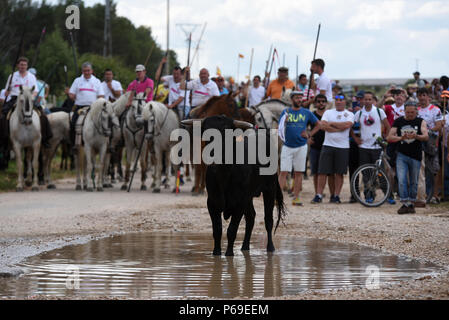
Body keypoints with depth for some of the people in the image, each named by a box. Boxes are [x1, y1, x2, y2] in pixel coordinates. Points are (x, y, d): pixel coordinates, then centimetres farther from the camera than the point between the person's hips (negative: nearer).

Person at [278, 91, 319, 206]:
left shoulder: (306, 113, 6)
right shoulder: (286, 112, 5)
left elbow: (318, 124, 12)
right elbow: (280, 128, 2)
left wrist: (309, 135, 1)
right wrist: (285, 121, -17)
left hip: (301, 146, 1)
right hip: (287, 146, -1)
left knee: (298, 173, 3)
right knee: (283, 172, -7)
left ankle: (296, 197, 7)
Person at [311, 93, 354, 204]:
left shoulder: (349, 114, 8)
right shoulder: (328, 112, 10)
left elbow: (347, 125, -13)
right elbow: (323, 126, -6)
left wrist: (331, 123, -6)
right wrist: (339, 129, -10)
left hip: (343, 147, -1)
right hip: (328, 145, 1)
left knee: (339, 173, 2)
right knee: (322, 172, -3)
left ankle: (336, 195, 9)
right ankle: (319, 195, 0)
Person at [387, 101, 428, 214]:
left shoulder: (421, 122, 3)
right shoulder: (398, 121, 5)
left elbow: (426, 136, -12)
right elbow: (389, 137, -1)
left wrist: (416, 136, -33)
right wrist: (401, 138, -20)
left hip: (416, 157, 0)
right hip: (401, 155, 0)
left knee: (413, 182, 7)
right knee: (401, 180, -12)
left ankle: (411, 204, 19)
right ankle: (405, 204, -12)